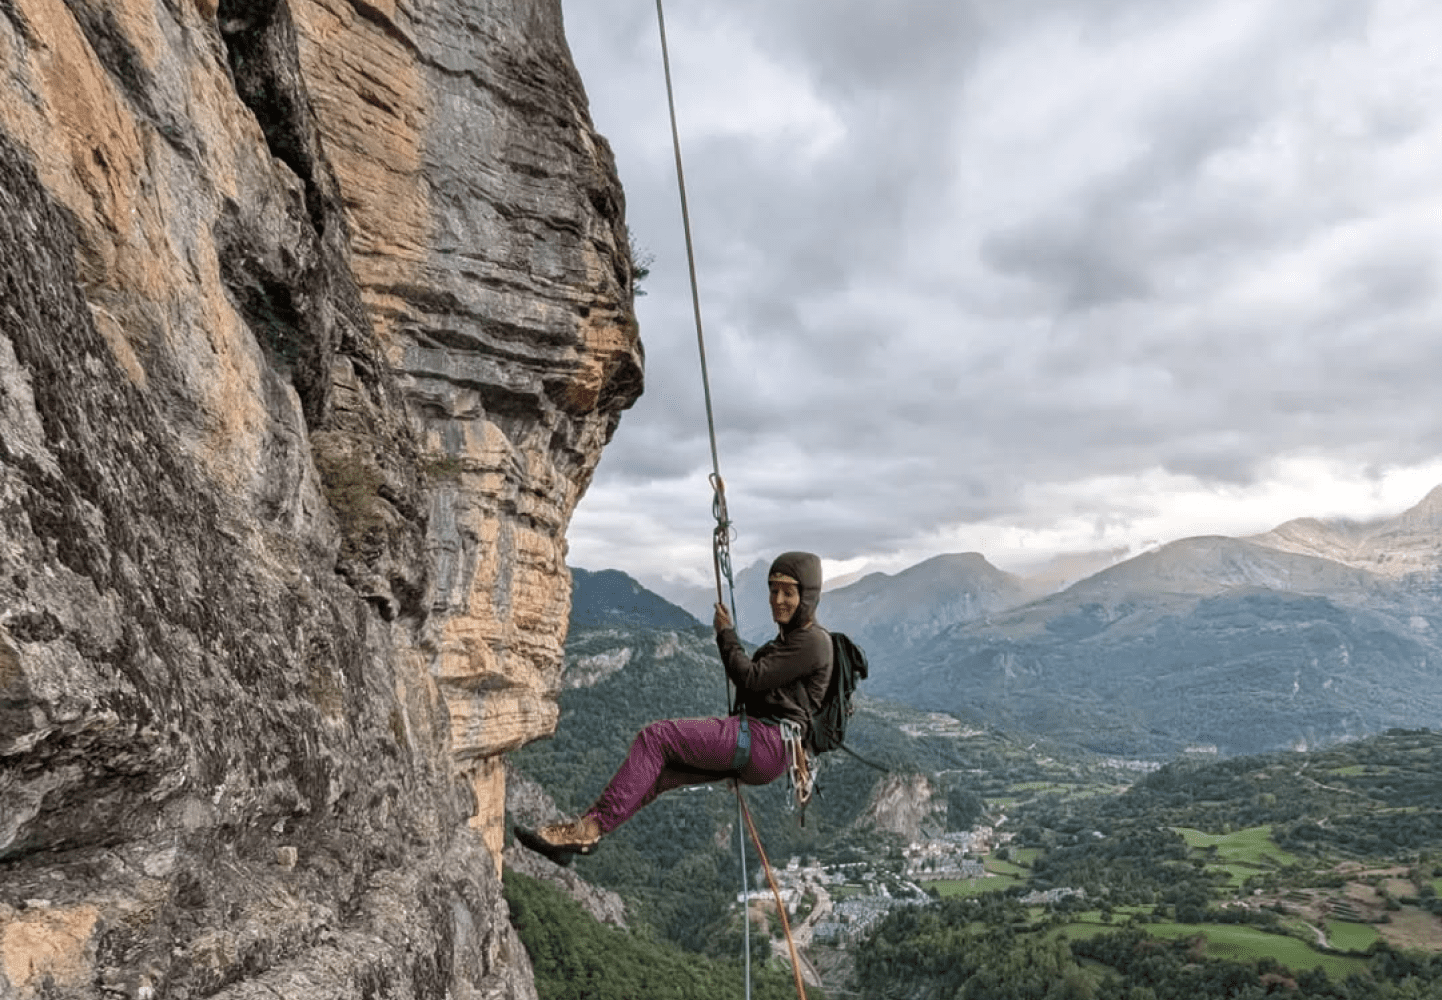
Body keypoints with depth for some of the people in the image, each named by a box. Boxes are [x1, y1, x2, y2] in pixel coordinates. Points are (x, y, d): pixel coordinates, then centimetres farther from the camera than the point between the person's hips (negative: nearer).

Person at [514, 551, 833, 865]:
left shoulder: (812, 641, -9)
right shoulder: (790, 637, 21)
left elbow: (751, 678, -14)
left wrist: (725, 634, -2)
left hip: (767, 742, -10)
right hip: (753, 737, 10)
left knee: (655, 737, -17)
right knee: (654, 768, 0)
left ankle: (590, 828, -18)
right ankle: (580, 830, -4)